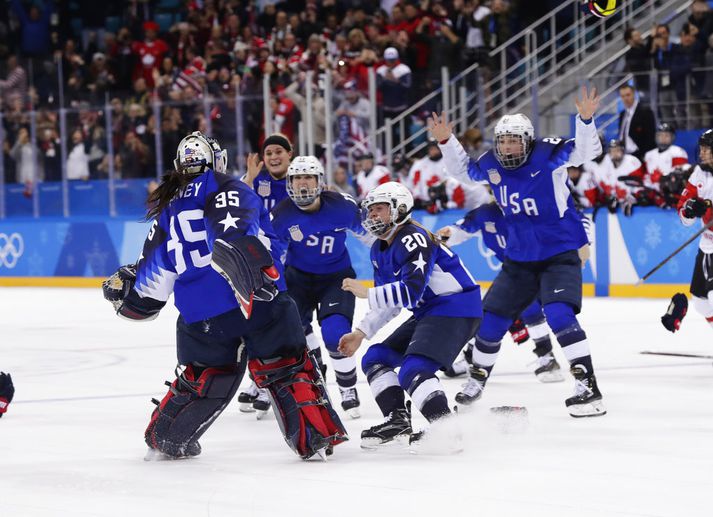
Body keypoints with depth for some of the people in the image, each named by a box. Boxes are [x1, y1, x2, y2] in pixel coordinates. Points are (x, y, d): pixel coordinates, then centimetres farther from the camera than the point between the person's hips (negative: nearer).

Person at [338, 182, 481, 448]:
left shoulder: (413, 239, -18)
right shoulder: (379, 250, 12)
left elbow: (411, 291, -29)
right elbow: (389, 302, 21)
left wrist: (366, 293, -22)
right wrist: (361, 333, 14)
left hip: (456, 309, -11)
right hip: (427, 314, 11)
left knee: (413, 371, -26)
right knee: (375, 359, 9)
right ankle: (398, 421, 4)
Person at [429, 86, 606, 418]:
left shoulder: (548, 155, -17)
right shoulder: (491, 165, -3)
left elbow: (587, 151, -26)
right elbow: (463, 170, 16)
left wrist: (585, 119, -43)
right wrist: (445, 141, 2)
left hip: (560, 254, -6)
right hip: (519, 258, 6)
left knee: (559, 313, -25)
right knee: (491, 317, 9)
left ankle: (588, 386, -22)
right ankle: (478, 378, 32)